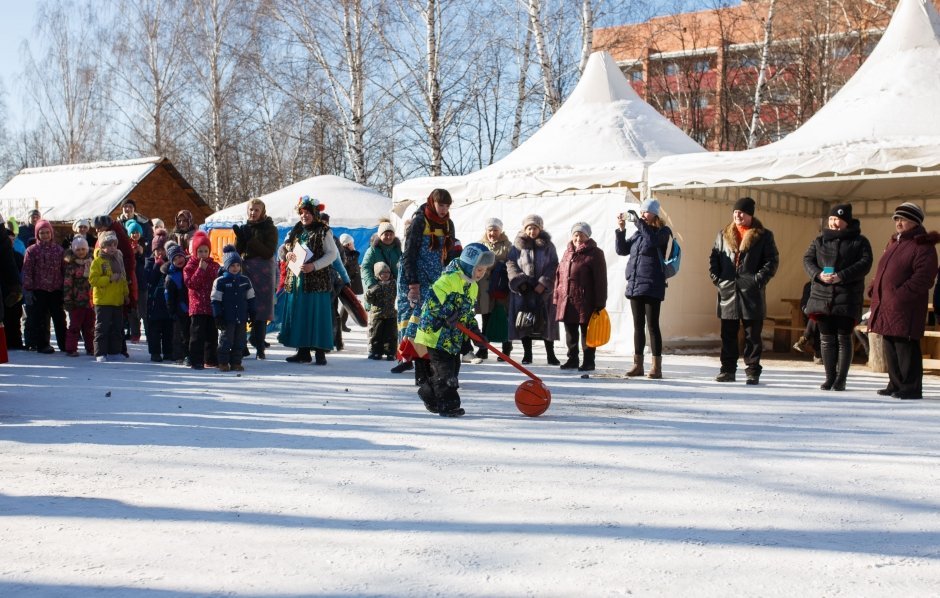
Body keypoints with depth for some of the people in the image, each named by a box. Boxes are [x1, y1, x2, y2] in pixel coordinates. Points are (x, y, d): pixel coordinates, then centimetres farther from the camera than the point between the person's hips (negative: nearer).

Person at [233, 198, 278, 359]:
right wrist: (240, 237, -9)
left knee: (261, 310, -5)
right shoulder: (244, 228, 13)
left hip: (263, 273, -3)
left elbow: (269, 252, -9)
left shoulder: (270, 229, 2)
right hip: (245, 271, 3)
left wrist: (251, 240, -16)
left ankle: (260, 348, -1)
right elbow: (237, 252, 9)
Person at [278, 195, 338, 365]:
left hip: (317, 281, -5)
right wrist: (286, 254, -4)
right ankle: (302, 351, 14)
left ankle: (320, 352, -1)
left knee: (317, 315, -6)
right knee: (298, 316, 6)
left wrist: (314, 266, -18)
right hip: (295, 281, 6)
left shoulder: (323, 231, -1)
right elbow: (281, 249, 21)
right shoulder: (295, 231, 16)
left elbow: (332, 254, -7)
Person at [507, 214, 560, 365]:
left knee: (546, 321, 1)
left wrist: (544, 283, -11)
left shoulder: (548, 246, 4)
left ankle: (551, 355, 9)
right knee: (524, 323, 2)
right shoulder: (518, 245, 5)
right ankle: (527, 354, 11)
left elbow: (554, 266, 0)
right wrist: (519, 281, -10)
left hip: (544, 290, 0)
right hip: (523, 290, 1)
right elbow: (511, 264, 2)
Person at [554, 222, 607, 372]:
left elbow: (600, 280, -10)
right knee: (570, 333, 13)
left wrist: (600, 303, -14)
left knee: (586, 332, 2)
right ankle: (572, 359, 23)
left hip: (585, 302, -6)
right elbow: (559, 276, 17)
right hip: (566, 301, 6)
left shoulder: (595, 253, -6)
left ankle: (588, 361, 9)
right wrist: (557, 297, 11)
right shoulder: (568, 253, 14)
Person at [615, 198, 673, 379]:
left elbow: (652, 239, -24)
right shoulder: (637, 233, 14)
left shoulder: (662, 232, -2)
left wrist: (638, 221, -21)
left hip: (652, 286, -6)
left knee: (652, 325, -6)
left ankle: (656, 366, -3)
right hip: (634, 284, 6)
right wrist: (621, 229, 3)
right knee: (638, 326, 10)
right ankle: (638, 364, 15)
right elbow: (621, 250, 14)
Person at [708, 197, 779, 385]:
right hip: (727, 292, 3)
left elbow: (772, 260, -1)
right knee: (728, 335, 7)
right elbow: (714, 256, 15)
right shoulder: (724, 234, 13)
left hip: (752, 294, -3)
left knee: (752, 336, 2)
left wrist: (759, 279, -12)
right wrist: (716, 277, 1)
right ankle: (727, 370, 14)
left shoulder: (763, 235, 2)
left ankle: (753, 372, 7)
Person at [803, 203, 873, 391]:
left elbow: (865, 263, -9)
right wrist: (818, 274, -15)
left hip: (847, 297, -3)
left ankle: (841, 379, 6)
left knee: (843, 338, 0)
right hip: (822, 295, 3)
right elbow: (807, 260, 5)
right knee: (826, 338, 5)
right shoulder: (819, 241, 13)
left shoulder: (859, 241, 2)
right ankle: (830, 377, 14)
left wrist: (842, 276, -21)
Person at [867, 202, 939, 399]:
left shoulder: (923, 246, -7)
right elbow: (882, 271, 27)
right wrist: (874, 290, 11)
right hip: (886, 307, 9)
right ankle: (895, 384, 22)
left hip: (905, 308, -9)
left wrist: (900, 295, -22)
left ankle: (911, 388, -2)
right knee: (890, 346, 13)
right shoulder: (893, 243, 21)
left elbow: (923, 277, -17)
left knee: (905, 346, -8)